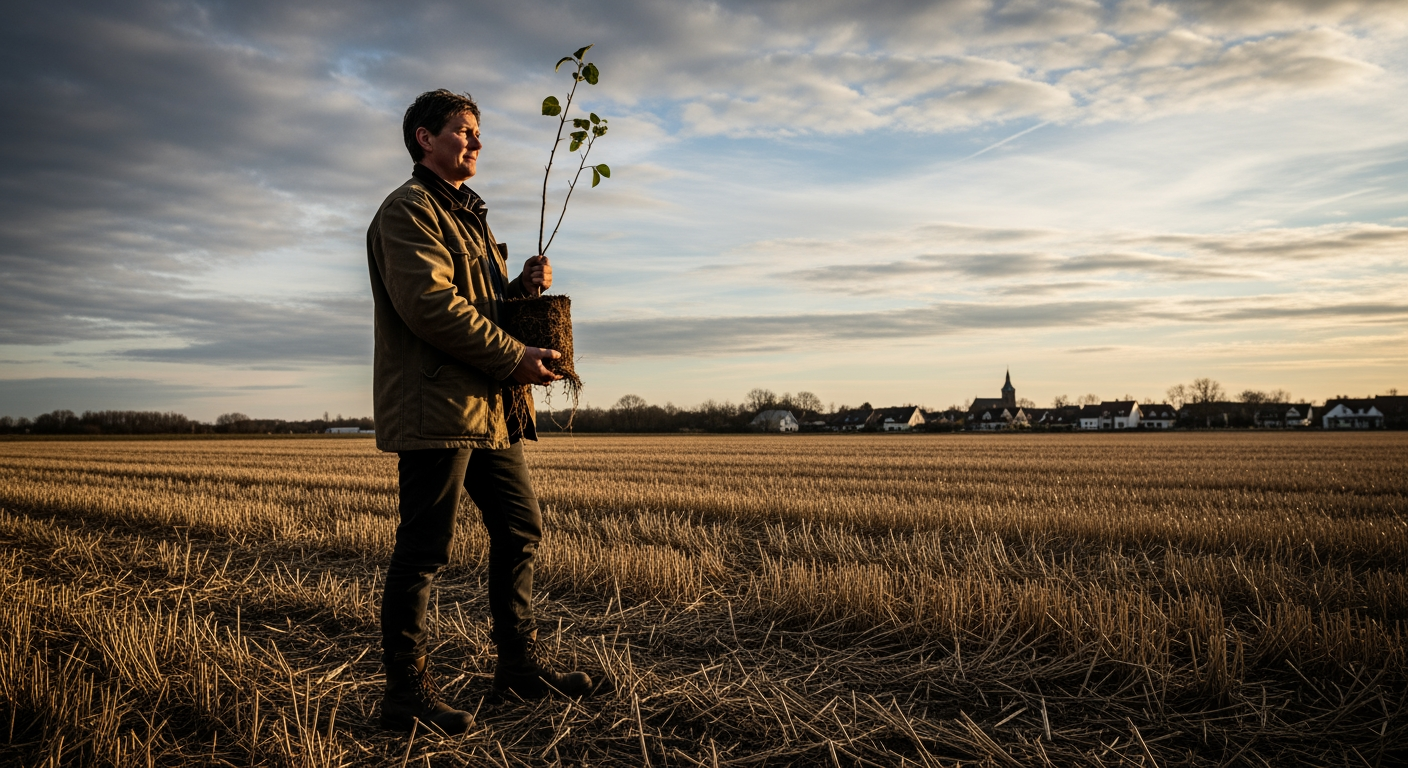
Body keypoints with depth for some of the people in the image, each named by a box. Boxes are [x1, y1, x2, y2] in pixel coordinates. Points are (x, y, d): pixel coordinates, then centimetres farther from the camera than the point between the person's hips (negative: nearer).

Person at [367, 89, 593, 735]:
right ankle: (406, 690, 7)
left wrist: (526, 288, 5)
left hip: (490, 407, 10)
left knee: (520, 529, 12)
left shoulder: (470, 216, 26)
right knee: (424, 550, -4)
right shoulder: (409, 209, -5)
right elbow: (429, 304, -19)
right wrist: (515, 359, -17)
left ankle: (520, 664, 24)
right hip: (436, 408, -10)